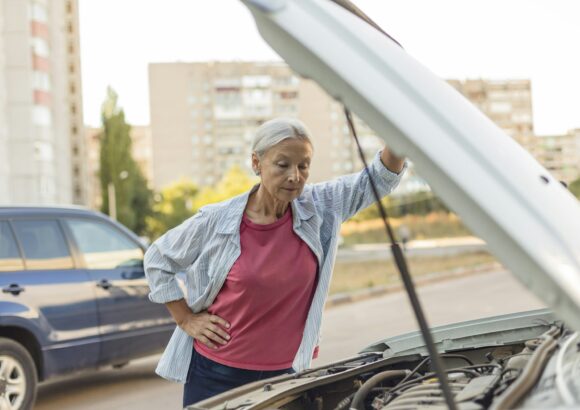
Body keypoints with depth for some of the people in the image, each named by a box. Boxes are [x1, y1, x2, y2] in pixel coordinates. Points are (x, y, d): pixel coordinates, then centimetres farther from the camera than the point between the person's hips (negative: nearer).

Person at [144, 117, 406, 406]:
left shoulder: (320, 208, -5)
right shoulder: (216, 221, -10)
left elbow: (381, 178, -8)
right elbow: (157, 259, 4)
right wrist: (186, 319, 0)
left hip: (285, 372, 2)